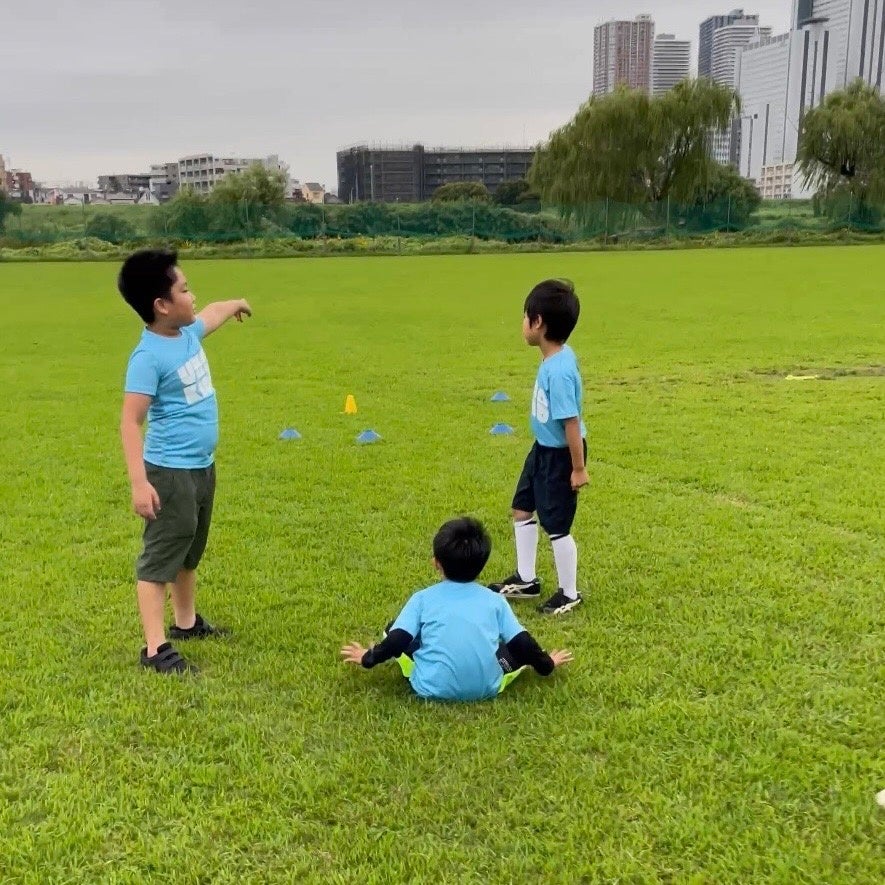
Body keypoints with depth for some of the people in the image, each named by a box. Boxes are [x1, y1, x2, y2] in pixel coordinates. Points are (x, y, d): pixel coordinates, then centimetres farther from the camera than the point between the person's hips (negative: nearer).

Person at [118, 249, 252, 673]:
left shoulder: (187, 333, 3)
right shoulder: (149, 356, -22)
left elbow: (211, 314, 29)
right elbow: (130, 422, -24)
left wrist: (236, 304, 49)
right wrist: (139, 483, -30)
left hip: (202, 466, 9)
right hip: (170, 472, -9)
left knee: (190, 551, 22)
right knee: (161, 556, -3)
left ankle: (186, 622, 38)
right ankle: (155, 648, 2)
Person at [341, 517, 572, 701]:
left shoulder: (423, 598, 5)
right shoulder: (495, 600, 9)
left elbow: (396, 641, 1)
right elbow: (522, 643, 12)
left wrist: (368, 658, 20)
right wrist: (547, 664, 31)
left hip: (433, 688, -2)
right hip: (487, 688, 2)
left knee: (393, 630, 18)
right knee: (519, 648, 27)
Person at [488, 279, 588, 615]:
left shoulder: (558, 371, -31)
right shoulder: (558, 357, -2)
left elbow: (571, 421, -27)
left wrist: (579, 468, -21)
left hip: (560, 455, -10)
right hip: (543, 448, 10)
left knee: (556, 526, 5)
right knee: (522, 510, 20)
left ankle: (569, 594, 26)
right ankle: (525, 580, 37)